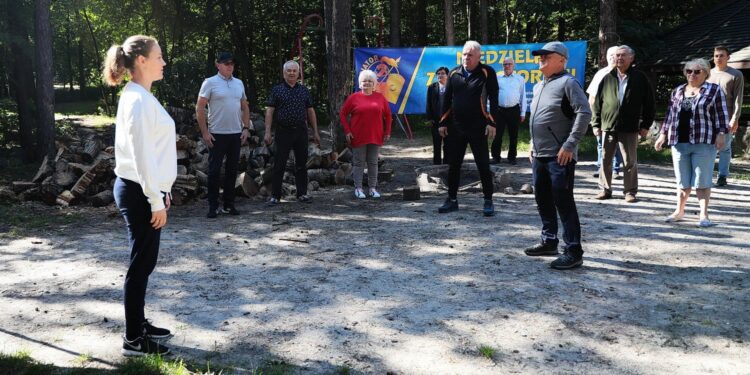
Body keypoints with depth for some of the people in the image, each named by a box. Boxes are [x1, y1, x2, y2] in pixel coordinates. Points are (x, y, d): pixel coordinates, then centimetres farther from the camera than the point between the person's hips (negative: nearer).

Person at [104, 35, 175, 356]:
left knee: (144, 262, 16)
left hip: (142, 190, 10)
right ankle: (133, 340, 8)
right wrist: (156, 200, -19)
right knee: (141, 264, -2)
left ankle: (138, 325, 28)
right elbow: (141, 155, -21)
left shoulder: (141, 97, 13)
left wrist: (161, 190, 19)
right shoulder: (138, 101, -17)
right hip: (138, 192, -10)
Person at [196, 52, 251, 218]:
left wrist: (246, 128, 6)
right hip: (217, 134, -5)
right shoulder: (210, 83, -5)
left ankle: (228, 204, 18)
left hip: (236, 134, 5)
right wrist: (205, 132, -12)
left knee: (232, 170, 10)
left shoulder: (239, 83, 11)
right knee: (214, 170, -1)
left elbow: (245, 107, 17)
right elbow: (200, 109, -7)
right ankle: (213, 206, 6)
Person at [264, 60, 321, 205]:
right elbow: (269, 111, -2)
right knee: (279, 165, 0)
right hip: (283, 132, -3)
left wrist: (315, 132, 10)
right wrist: (267, 132, -11)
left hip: (301, 131, 3)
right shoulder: (277, 90, 1)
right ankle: (275, 195, 6)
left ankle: (302, 193, 18)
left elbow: (310, 111, 13)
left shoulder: (304, 90, 11)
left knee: (301, 164, 8)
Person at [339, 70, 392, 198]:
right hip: (358, 137, -2)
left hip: (375, 137, 2)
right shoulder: (354, 97, 0)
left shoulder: (380, 97, 6)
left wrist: (387, 132, 6)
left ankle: (373, 188, 17)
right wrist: (347, 131, -4)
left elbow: (387, 115, 11)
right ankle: (358, 188, 10)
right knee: (358, 163, 3)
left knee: (373, 163, 8)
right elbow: (343, 114, 2)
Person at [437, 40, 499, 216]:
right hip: (455, 127, 4)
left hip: (478, 128, -4)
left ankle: (488, 201, 11)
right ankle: (452, 200, 20)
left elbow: (493, 99, -6)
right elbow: (447, 99, 12)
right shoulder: (454, 73, 8)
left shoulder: (487, 73, -3)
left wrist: (492, 122, -13)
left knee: (483, 165, 2)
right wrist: (443, 122, 8)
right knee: (453, 165, 9)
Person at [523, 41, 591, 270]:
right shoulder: (539, 87, 17)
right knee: (543, 200, 15)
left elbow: (584, 113, -19)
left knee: (564, 203, -7)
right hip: (539, 155, 9)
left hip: (559, 156, -9)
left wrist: (570, 145, -22)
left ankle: (574, 252, -1)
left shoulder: (567, 83, -10)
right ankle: (549, 242, 29)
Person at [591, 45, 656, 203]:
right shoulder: (607, 78, 7)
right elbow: (597, 102, 9)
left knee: (630, 161, 3)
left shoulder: (640, 78, 2)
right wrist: (596, 124, 4)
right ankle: (605, 189, 17)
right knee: (605, 160, 6)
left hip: (630, 128, -2)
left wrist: (645, 125, -1)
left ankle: (630, 191, 12)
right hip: (608, 126, 2)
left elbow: (649, 103, 4)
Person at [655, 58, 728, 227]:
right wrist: (663, 134, 12)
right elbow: (670, 115, 17)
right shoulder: (677, 91, 14)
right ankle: (679, 211, 20)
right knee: (682, 180, 10)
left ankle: (704, 215, 5)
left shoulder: (714, 90, 2)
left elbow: (721, 114, -2)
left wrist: (721, 134, -10)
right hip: (680, 142, 4)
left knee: (702, 181, -1)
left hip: (703, 143, -4)